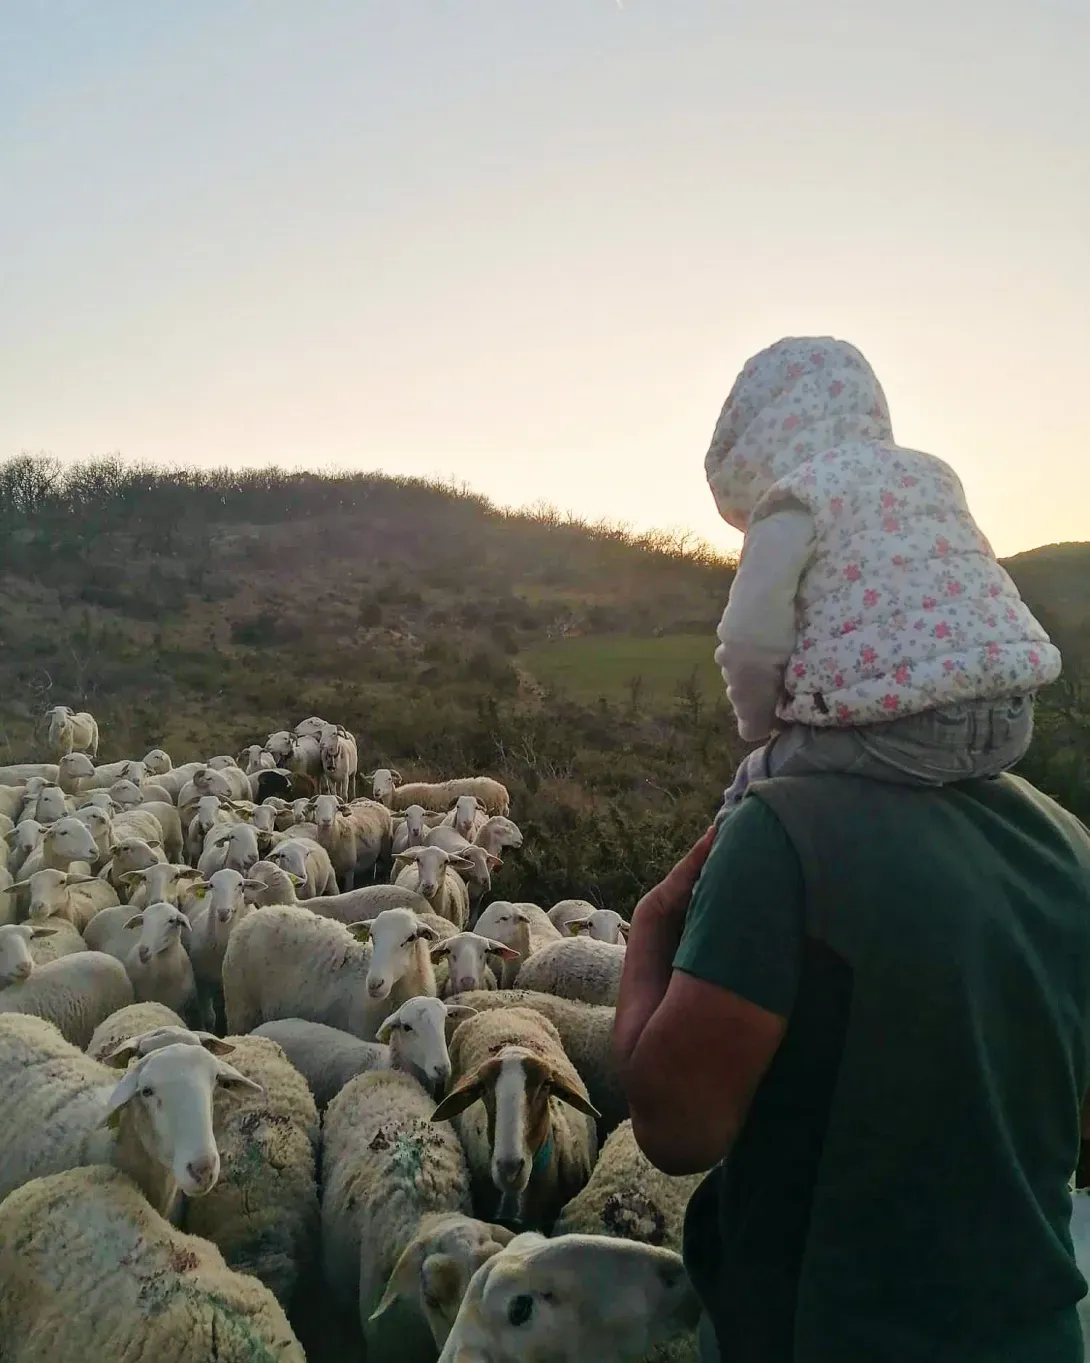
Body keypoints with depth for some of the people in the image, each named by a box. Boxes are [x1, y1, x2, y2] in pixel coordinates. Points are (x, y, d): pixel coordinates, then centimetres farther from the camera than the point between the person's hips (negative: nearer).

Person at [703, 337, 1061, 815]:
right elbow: (964, 593, 20)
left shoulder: (794, 495, -1)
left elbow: (751, 639, -7)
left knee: (754, 792, 16)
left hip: (896, 729, -7)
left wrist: (761, 722, 13)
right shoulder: (933, 473, 20)